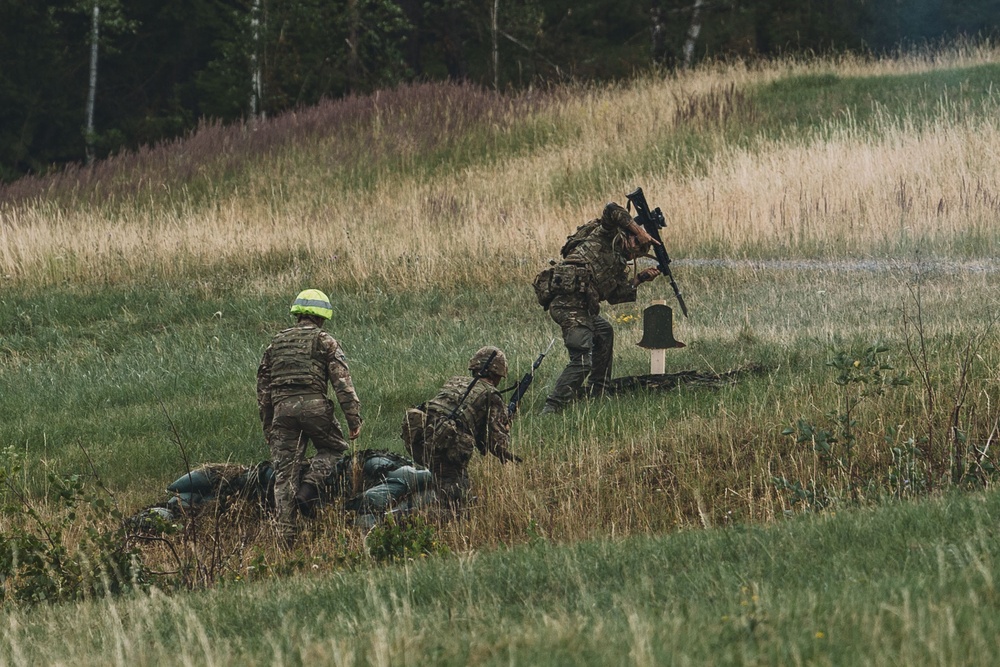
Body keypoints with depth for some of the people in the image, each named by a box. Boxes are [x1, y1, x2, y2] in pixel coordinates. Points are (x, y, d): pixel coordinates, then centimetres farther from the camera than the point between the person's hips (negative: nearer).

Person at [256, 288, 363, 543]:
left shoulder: (276, 343, 20)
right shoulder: (324, 341, 6)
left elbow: (263, 385, 21)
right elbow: (342, 381, -3)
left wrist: (267, 424, 26)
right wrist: (354, 418, -2)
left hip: (282, 408, 4)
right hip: (314, 405, -4)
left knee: (284, 472, 5)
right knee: (333, 447, 22)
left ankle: (286, 534, 0)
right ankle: (309, 487, -2)